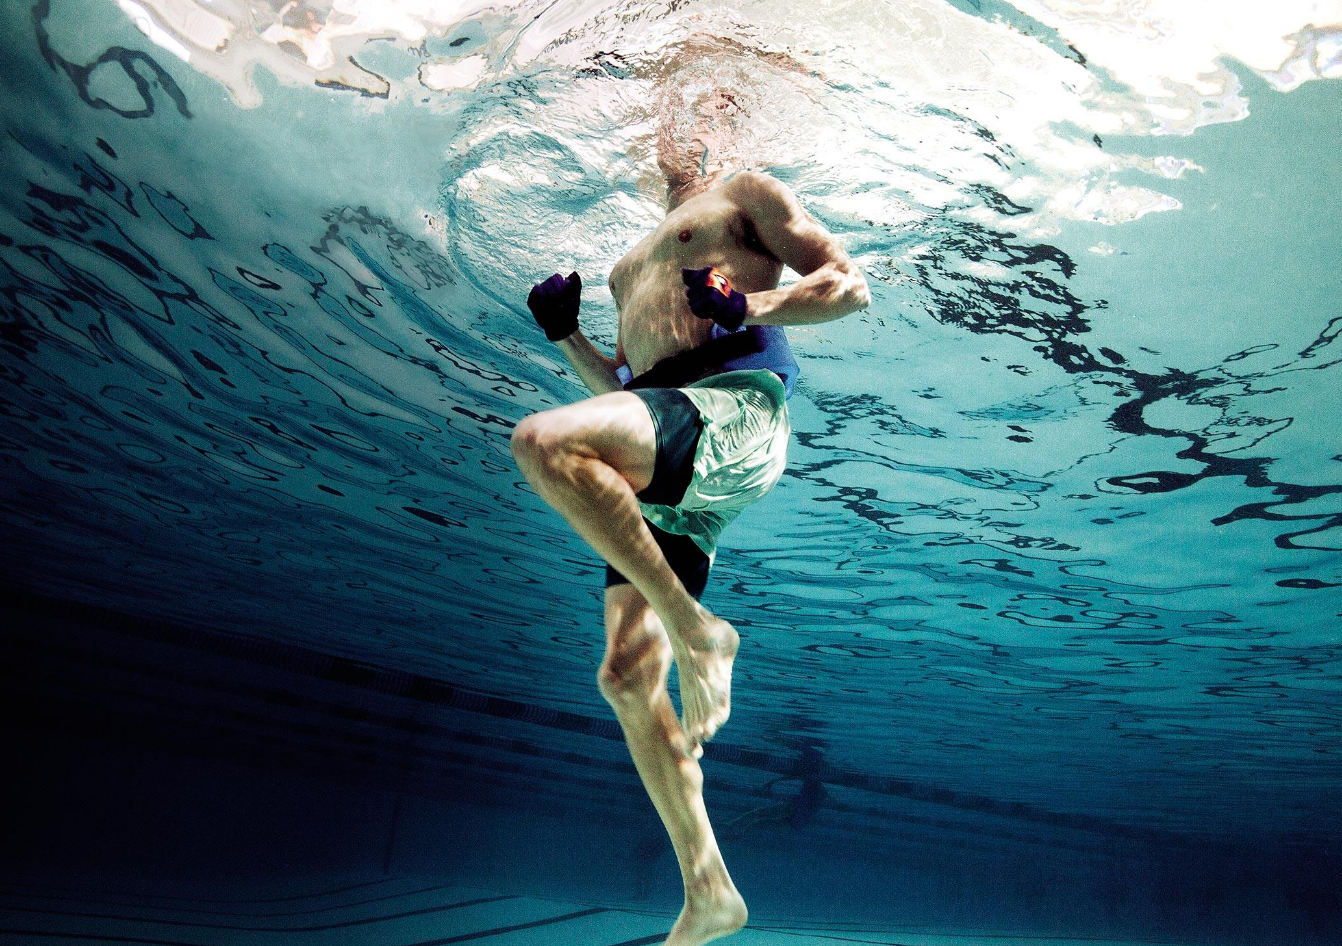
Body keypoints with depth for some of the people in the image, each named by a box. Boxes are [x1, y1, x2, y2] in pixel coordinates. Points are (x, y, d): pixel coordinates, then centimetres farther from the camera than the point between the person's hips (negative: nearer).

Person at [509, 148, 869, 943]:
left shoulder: (746, 192, 16)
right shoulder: (634, 267, 36)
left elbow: (851, 285, 4)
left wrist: (743, 307, -12)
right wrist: (566, 335, 19)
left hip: (737, 409, -7)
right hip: (663, 474, 8)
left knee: (543, 441, -32)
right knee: (625, 678, 0)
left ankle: (696, 629, -21)